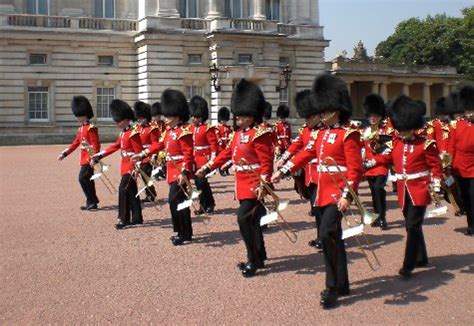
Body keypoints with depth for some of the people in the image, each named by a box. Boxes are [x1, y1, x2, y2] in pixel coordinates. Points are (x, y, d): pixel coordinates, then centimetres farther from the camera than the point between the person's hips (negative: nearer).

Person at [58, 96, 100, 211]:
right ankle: (92, 202, 22)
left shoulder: (91, 128, -12)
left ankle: (91, 202, -6)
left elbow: (96, 145, -17)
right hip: (84, 159, 9)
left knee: (83, 178, -12)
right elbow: (75, 143, 20)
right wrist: (64, 154, 18)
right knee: (88, 180, 13)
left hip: (89, 158, -9)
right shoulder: (81, 129, 16)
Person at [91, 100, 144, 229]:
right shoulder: (123, 133, 13)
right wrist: (98, 156, 13)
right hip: (125, 166, 9)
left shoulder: (133, 133, -15)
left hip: (131, 167, -9)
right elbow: (114, 147, 17)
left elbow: (139, 153, -18)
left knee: (123, 189, -13)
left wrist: (137, 168, -23)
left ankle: (123, 219, -9)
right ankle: (137, 218, 20)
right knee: (131, 192, 13)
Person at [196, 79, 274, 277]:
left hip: (254, 186, -9)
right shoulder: (239, 135, 13)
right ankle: (260, 257, 28)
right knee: (251, 221, 15)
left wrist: (263, 186, -26)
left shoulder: (260, 134, -14)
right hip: (243, 186, 9)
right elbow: (226, 154, 20)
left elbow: (266, 162, -20)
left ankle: (254, 260, -3)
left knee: (244, 219, -14)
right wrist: (207, 168, 18)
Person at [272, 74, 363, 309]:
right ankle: (342, 285, 25)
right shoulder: (322, 133, 14)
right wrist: (282, 172, 9)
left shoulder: (348, 134, -10)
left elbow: (355, 169, -15)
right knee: (334, 238, 14)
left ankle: (333, 287, -5)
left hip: (338, 194, -8)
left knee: (326, 234, -17)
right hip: (323, 192, 8)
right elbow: (305, 154, 15)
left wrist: (347, 195, -23)